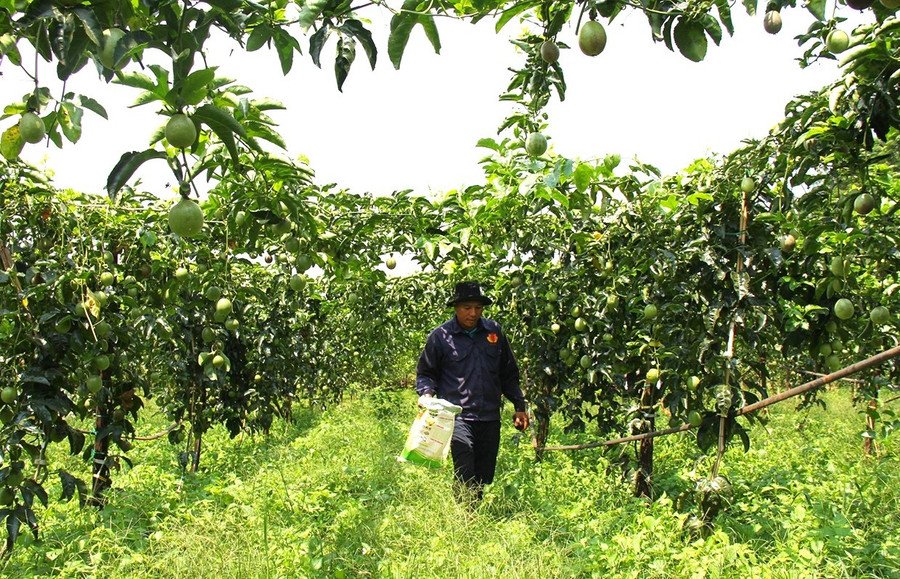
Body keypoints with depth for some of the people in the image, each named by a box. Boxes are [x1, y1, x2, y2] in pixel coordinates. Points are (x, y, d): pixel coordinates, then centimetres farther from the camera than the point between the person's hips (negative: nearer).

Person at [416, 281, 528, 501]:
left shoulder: (494, 331, 11)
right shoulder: (440, 336, -1)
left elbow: (509, 373, 19)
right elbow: (425, 373, 8)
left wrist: (519, 406, 17)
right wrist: (427, 394, -12)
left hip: (490, 417, 4)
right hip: (457, 415, -4)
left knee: (485, 477, 10)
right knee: (465, 477, -15)